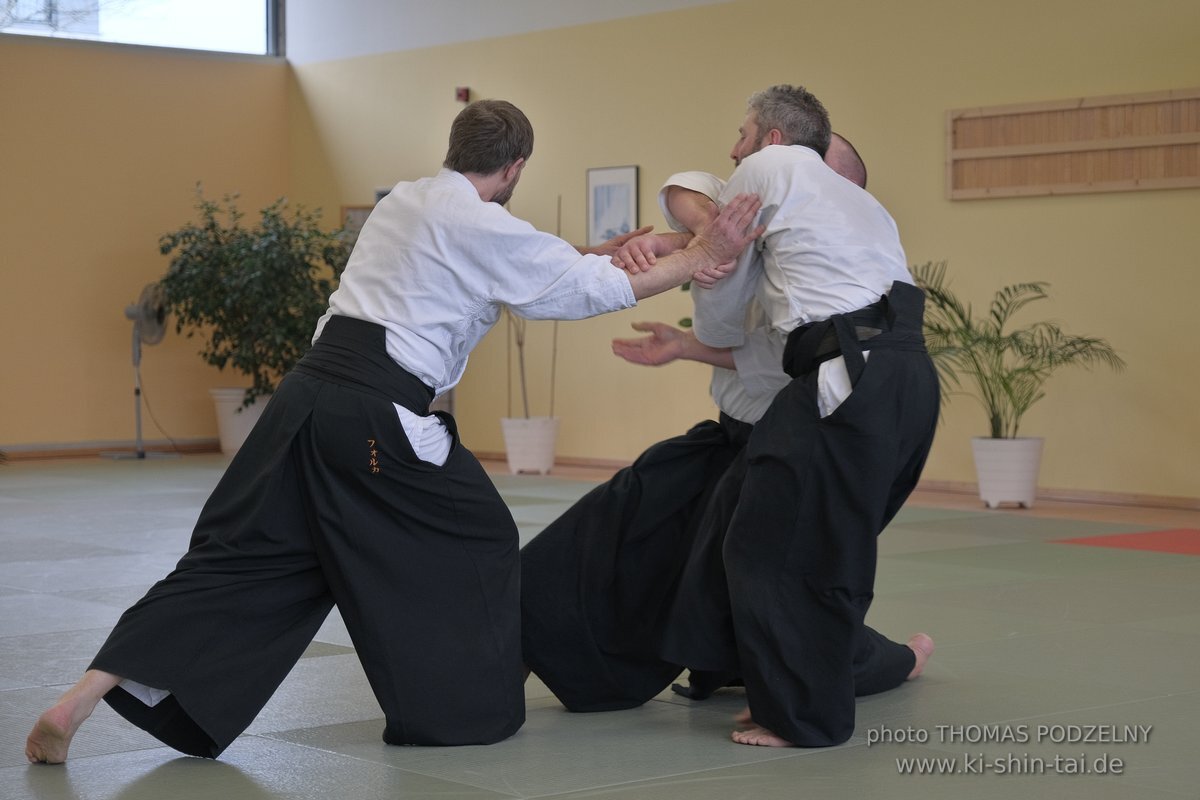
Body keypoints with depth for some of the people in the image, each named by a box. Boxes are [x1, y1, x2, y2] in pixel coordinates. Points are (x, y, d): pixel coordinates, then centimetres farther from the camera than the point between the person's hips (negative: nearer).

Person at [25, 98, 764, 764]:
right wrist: (700, 260, 8)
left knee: (238, 557, 7)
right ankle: (465, 709, 24)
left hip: (313, 394, 8)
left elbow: (531, 273, 32)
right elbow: (584, 287, 1)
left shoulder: (405, 202, 21)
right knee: (474, 543, 15)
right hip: (377, 415, -7)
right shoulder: (485, 228, -4)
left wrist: (588, 258, 33)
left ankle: (80, 701, -1)